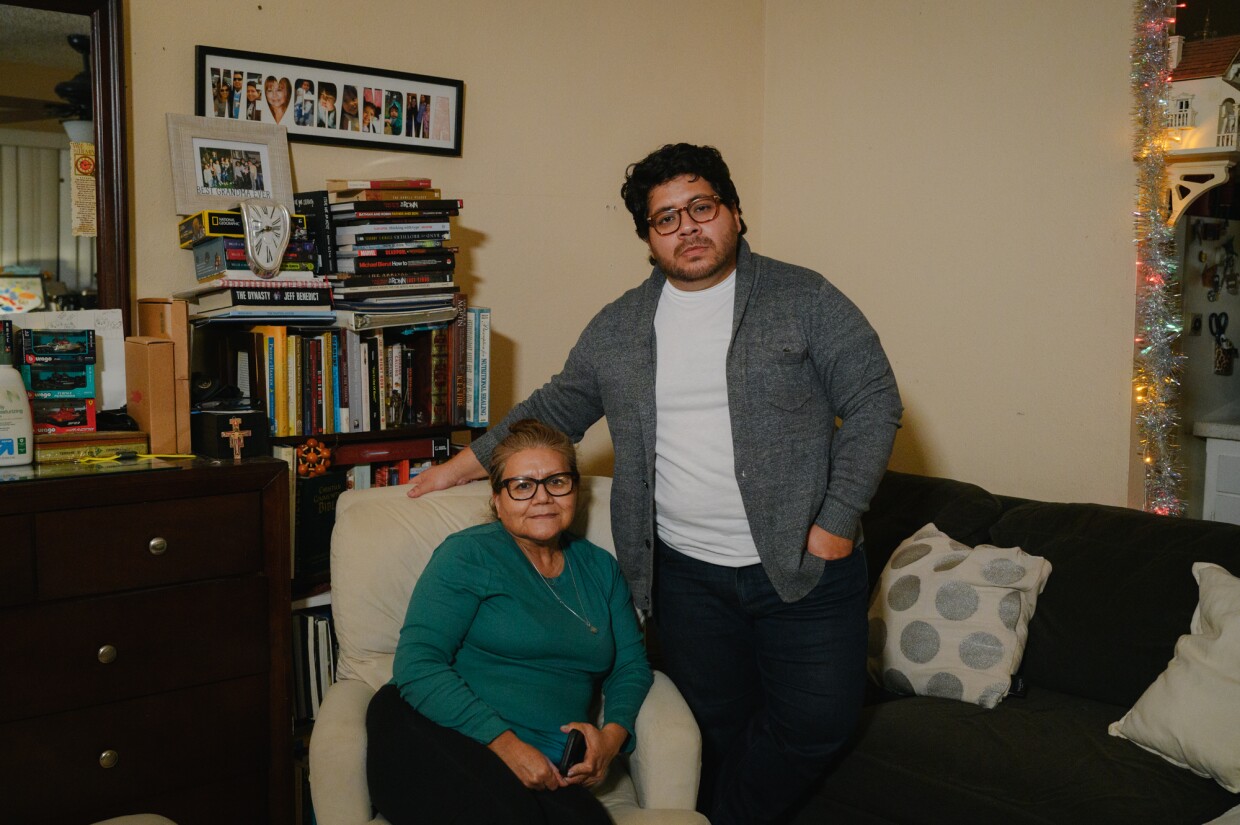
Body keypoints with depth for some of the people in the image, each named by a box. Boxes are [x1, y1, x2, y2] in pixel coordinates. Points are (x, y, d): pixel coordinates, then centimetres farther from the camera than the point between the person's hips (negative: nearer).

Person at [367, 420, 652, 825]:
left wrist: (613, 733, -2)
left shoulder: (600, 568, 18)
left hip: (542, 771, 4)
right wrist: (505, 742, -18)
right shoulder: (468, 555, 0)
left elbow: (631, 666, 20)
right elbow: (416, 664, -9)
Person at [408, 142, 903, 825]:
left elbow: (874, 402, -5)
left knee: (819, 718, 1)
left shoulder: (805, 300, -3)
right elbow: (557, 405, 17)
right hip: (687, 574, 2)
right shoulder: (619, 326, 7)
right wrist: (466, 463, 13)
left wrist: (836, 521, -12)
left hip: (804, 564, -1)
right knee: (713, 725, 11)